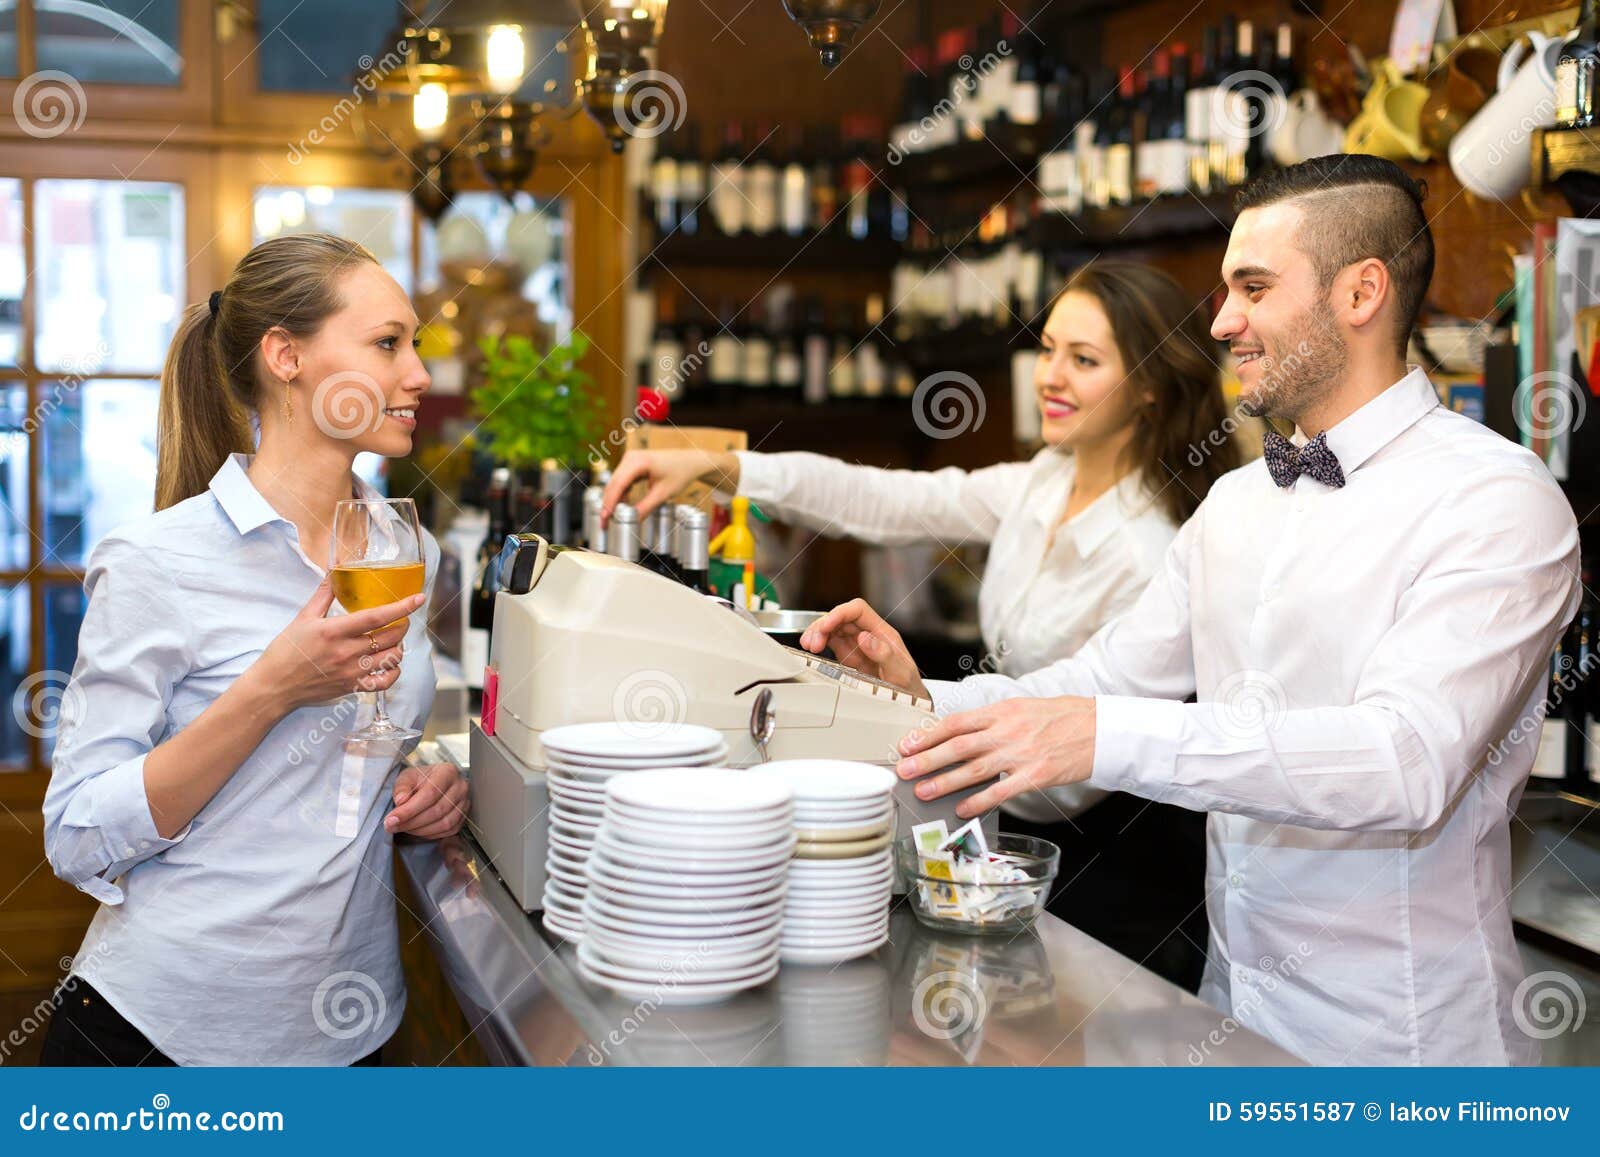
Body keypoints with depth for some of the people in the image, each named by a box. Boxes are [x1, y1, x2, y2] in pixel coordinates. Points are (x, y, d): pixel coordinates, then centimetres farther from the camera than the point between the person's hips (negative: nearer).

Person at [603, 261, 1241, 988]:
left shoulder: (1152, 552, -23)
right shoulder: (1044, 485, 1)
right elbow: (886, 503, -1)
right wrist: (712, 467, -9)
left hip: (1119, 869, -7)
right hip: (1033, 842, 7)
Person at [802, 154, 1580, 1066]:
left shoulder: (1500, 500, -16)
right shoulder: (1236, 504, 10)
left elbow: (1410, 758, -29)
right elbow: (1115, 674, 10)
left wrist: (1110, 739, -37)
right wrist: (927, 702, -7)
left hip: (1399, 1039, -6)